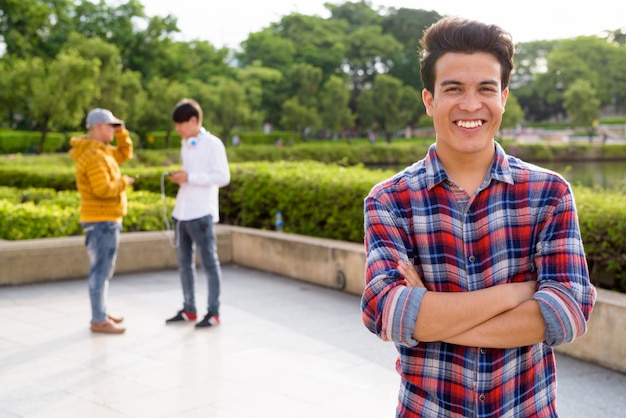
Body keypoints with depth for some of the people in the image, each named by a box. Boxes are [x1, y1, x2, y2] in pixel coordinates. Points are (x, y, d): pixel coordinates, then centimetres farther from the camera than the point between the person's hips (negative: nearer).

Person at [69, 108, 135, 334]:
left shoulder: (100, 151, 13)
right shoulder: (93, 156, -19)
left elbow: (124, 154, 25)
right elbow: (103, 189, -27)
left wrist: (121, 132, 13)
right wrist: (123, 182, -11)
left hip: (106, 219, 11)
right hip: (101, 221, -11)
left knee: (103, 269, 17)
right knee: (101, 270, -7)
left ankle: (101, 313, 26)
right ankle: (99, 321, -3)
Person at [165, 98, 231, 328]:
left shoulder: (212, 144, -8)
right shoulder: (185, 144, 16)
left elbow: (223, 177, -13)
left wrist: (189, 177, -16)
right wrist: (179, 177, 3)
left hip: (201, 214, -8)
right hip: (182, 212, 8)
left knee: (209, 262, -1)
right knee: (184, 262, 11)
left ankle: (213, 312, 5)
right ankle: (189, 309, 21)